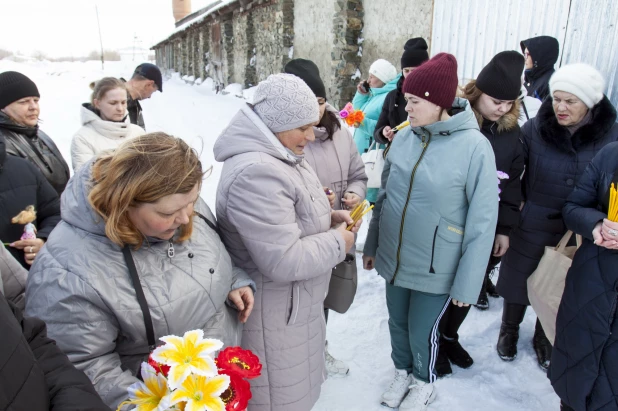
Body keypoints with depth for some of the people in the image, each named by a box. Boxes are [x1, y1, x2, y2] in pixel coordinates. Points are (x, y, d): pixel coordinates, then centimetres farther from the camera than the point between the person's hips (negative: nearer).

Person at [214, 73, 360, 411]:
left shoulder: (280, 155, 3)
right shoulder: (255, 173, -32)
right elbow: (284, 261, -32)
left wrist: (327, 218, 0)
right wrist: (337, 242, -18)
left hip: (296, 303, 10)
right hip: (275, 315, -10)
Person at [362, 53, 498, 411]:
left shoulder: (474, 147, -18)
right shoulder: (404, 138, -3)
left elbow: (483, 221, -14)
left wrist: (467, 283, -11)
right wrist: (372, 244, 13)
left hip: (436, 267, -4)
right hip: (394, 258, 5)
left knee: (422, 331, 12)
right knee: (397, 324, 20)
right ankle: (403, 372, 49)